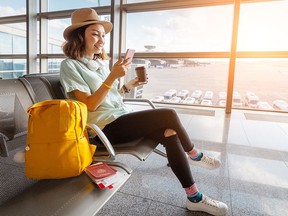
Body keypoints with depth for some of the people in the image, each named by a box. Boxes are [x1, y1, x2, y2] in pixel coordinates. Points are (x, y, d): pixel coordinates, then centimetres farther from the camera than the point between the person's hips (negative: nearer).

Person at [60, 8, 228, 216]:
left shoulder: (101, 62, 17)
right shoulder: (70, 65, -4)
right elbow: (90, 105, -14)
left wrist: (129, 85, 5)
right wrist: (113, 76, -20)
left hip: (124, 117, 7)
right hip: (106, 126, -7)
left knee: (169, 134, -16)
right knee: (169, 115, -20)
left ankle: (194, 198, -5)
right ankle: (194, 155, 8)